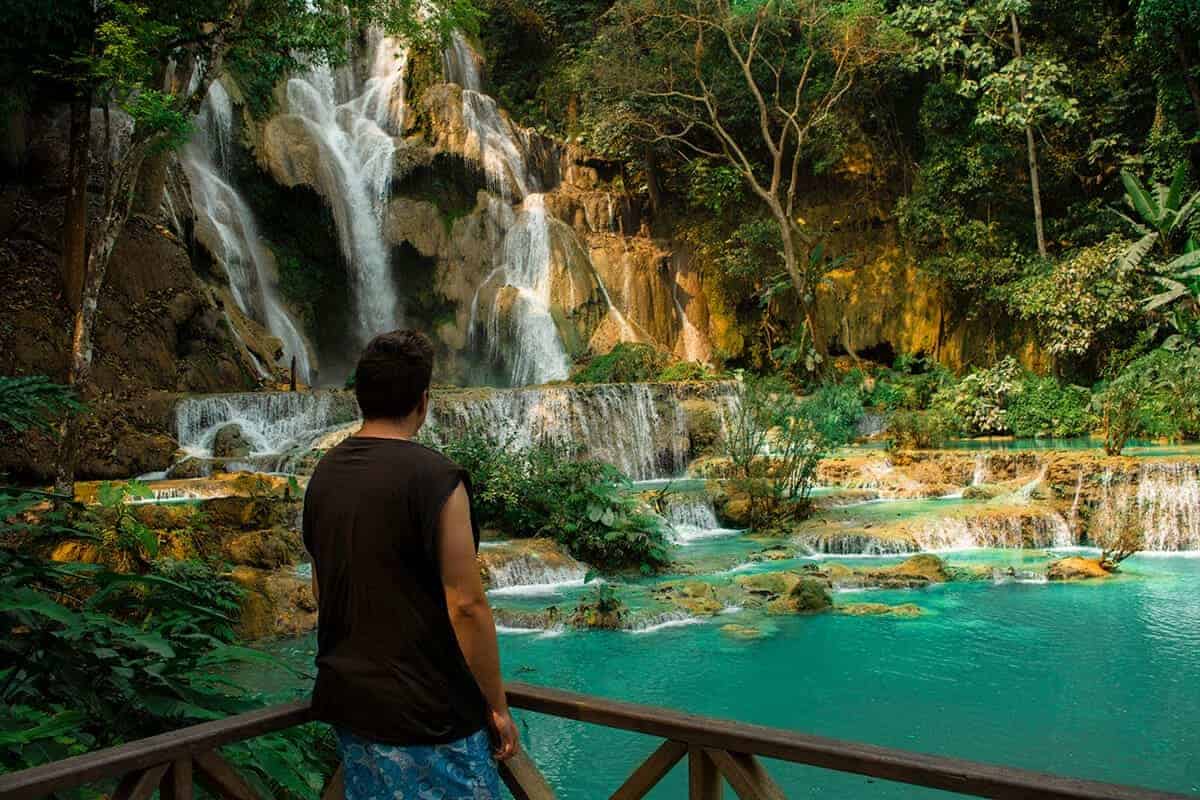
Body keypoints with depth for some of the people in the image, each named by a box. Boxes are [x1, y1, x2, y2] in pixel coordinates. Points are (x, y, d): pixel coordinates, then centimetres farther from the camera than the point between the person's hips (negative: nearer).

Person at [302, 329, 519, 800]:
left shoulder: (324, 474, 4)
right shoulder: (434, 477, -19)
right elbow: (466, 604, -19)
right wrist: (497, 706, -9)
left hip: (347, 702, 7)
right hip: (424, 714, -7)